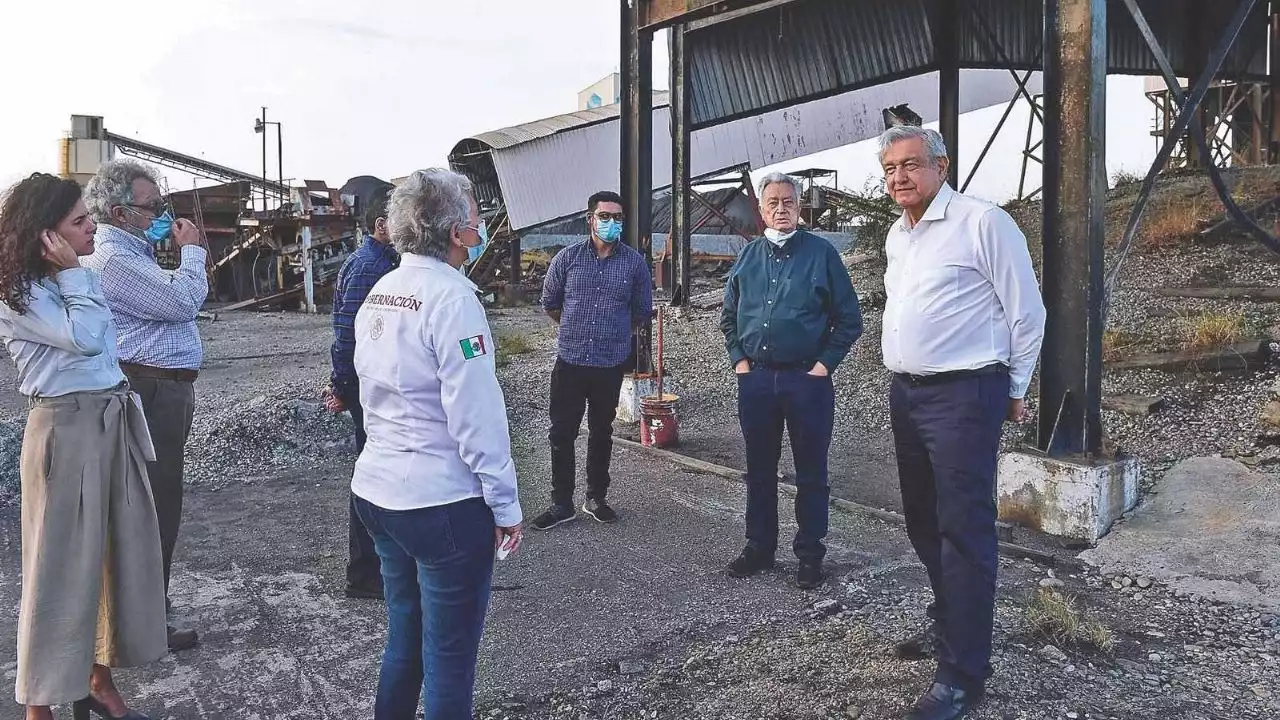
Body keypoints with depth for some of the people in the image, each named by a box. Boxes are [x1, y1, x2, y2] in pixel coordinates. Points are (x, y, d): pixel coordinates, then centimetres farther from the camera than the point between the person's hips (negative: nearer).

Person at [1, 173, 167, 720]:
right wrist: (70, 272, -14)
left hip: (114, 422, 8)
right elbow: (84, 337, -22)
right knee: (62, 563, 0)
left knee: (122, 549, 12)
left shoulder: (80, 278, 12)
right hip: (66, 429, -8)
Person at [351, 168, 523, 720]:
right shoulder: (451, 296, -17)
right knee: (449, 656, 6)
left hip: (377, 490, 8)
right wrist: (506, 505, -12)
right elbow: (477, 415, -20)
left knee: (404, 638, 22)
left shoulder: (379, 293, 8)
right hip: (444, 502, -8)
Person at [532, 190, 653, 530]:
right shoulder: (568, 257, -2)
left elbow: (642, 311, 11)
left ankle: (596, 498, 27)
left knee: (601, 433, 13)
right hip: (570, 362, 0)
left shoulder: (635, 263, -2)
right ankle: (561, 503, 14)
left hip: (611, 365, 0)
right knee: (562, 434, 3)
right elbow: (550, 302, 12)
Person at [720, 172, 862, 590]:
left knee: (811, 473, 5)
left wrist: (824, 364, -8)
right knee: (759, 470, 12)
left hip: (807, 379, -3)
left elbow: (849, 319, -2)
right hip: (755, 379, 4)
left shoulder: (821, 253, -2)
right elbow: (729, 316, 17)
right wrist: (739, 360, 7)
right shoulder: (748, 257, 9)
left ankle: (810, 554, 18)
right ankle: (759, 547, 25)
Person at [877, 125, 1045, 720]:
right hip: (906, 394, 8)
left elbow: (1026, 311, -7)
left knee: (963, 530, -5)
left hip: (963, 396, -8)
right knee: (922, 522, 17)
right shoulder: (896, 236, 14)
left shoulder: (983, 223, -10)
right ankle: (948, 621, 37)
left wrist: (1014, 391, -1)